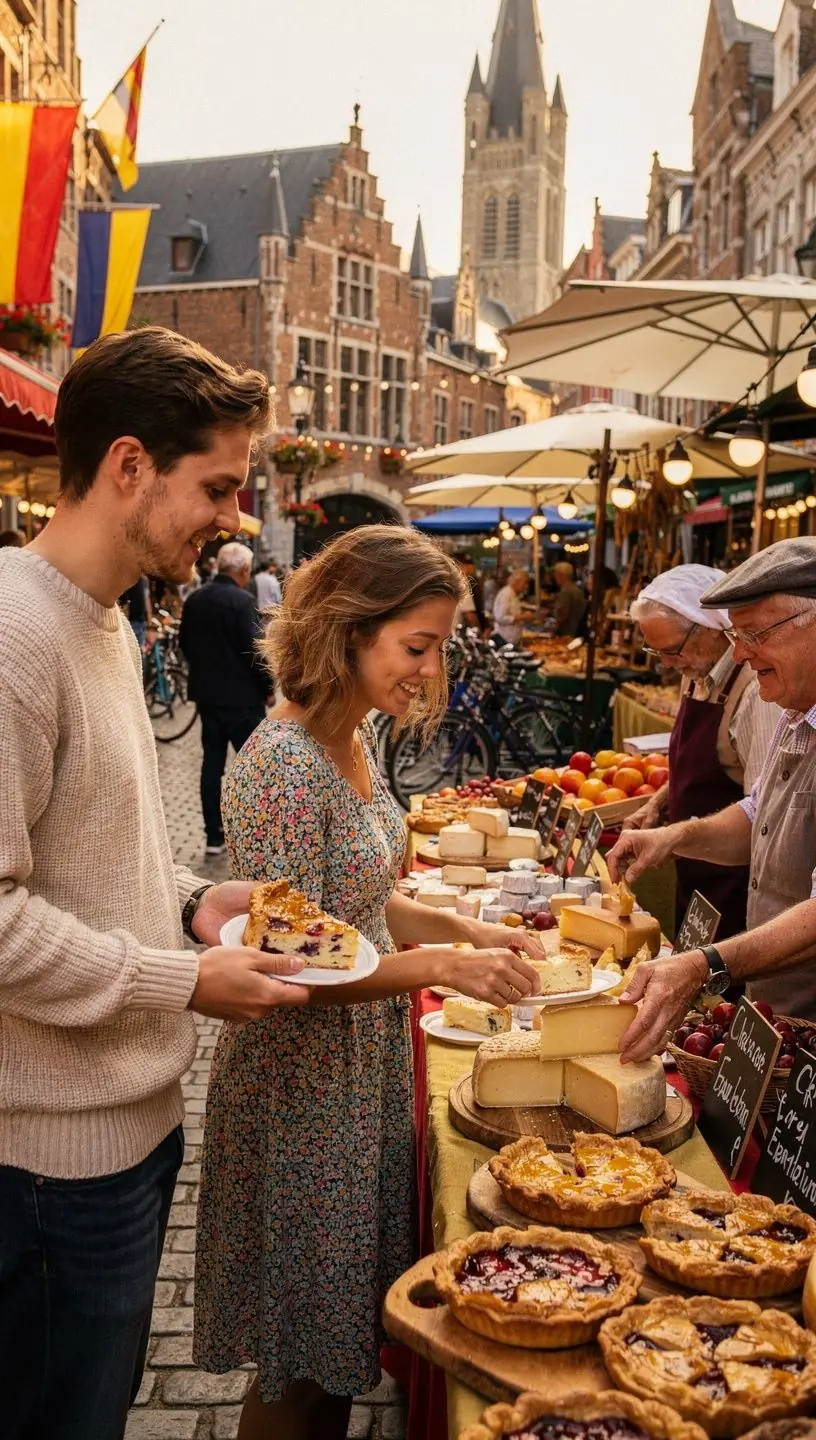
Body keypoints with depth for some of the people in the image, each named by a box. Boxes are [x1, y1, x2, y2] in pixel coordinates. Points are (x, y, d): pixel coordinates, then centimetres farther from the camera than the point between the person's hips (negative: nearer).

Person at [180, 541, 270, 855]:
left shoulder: (194, 600, 3)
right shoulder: (242, 601, -17)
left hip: (206, 694, 6)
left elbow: (184, 643, 13)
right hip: (242, 697, -6)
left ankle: (214, 836, 14)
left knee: (212, 762, 10)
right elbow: (254, 650, -19)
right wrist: (268, 687, -5)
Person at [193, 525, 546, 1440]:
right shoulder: (282, 762, -25)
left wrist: (468, 930, 0)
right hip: (304, 1084, -8)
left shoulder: (354, 739, 3)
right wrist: (441, 965, -26)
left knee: (344, 1338, 24)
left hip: (367, 1063, 8)